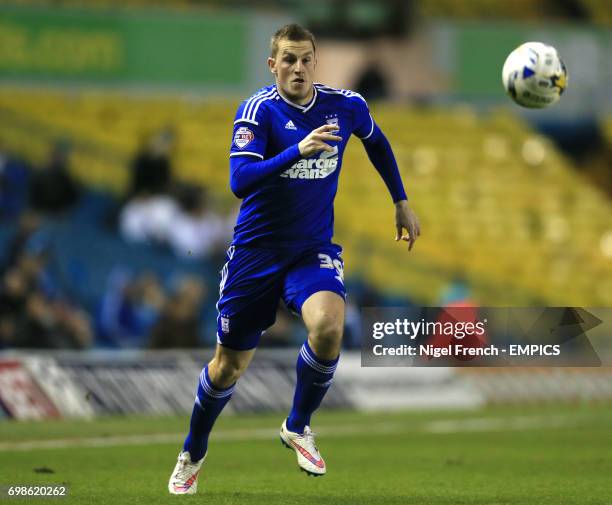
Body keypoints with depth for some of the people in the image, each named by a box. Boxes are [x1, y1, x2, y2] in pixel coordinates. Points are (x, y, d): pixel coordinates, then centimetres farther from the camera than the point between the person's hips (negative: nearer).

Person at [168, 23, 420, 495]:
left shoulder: (346, 105, -5)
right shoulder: (259, 109, -17)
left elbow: (377, 142, 19)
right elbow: (240, 181, -30)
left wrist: (401, 201, 18)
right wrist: (297, 151, -41)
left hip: (314, 249, 2)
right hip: (256, 250, -2)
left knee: (328, 325, -29)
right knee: (230, 365, 8)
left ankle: (298, 427, -3)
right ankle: (193, 453, 36)